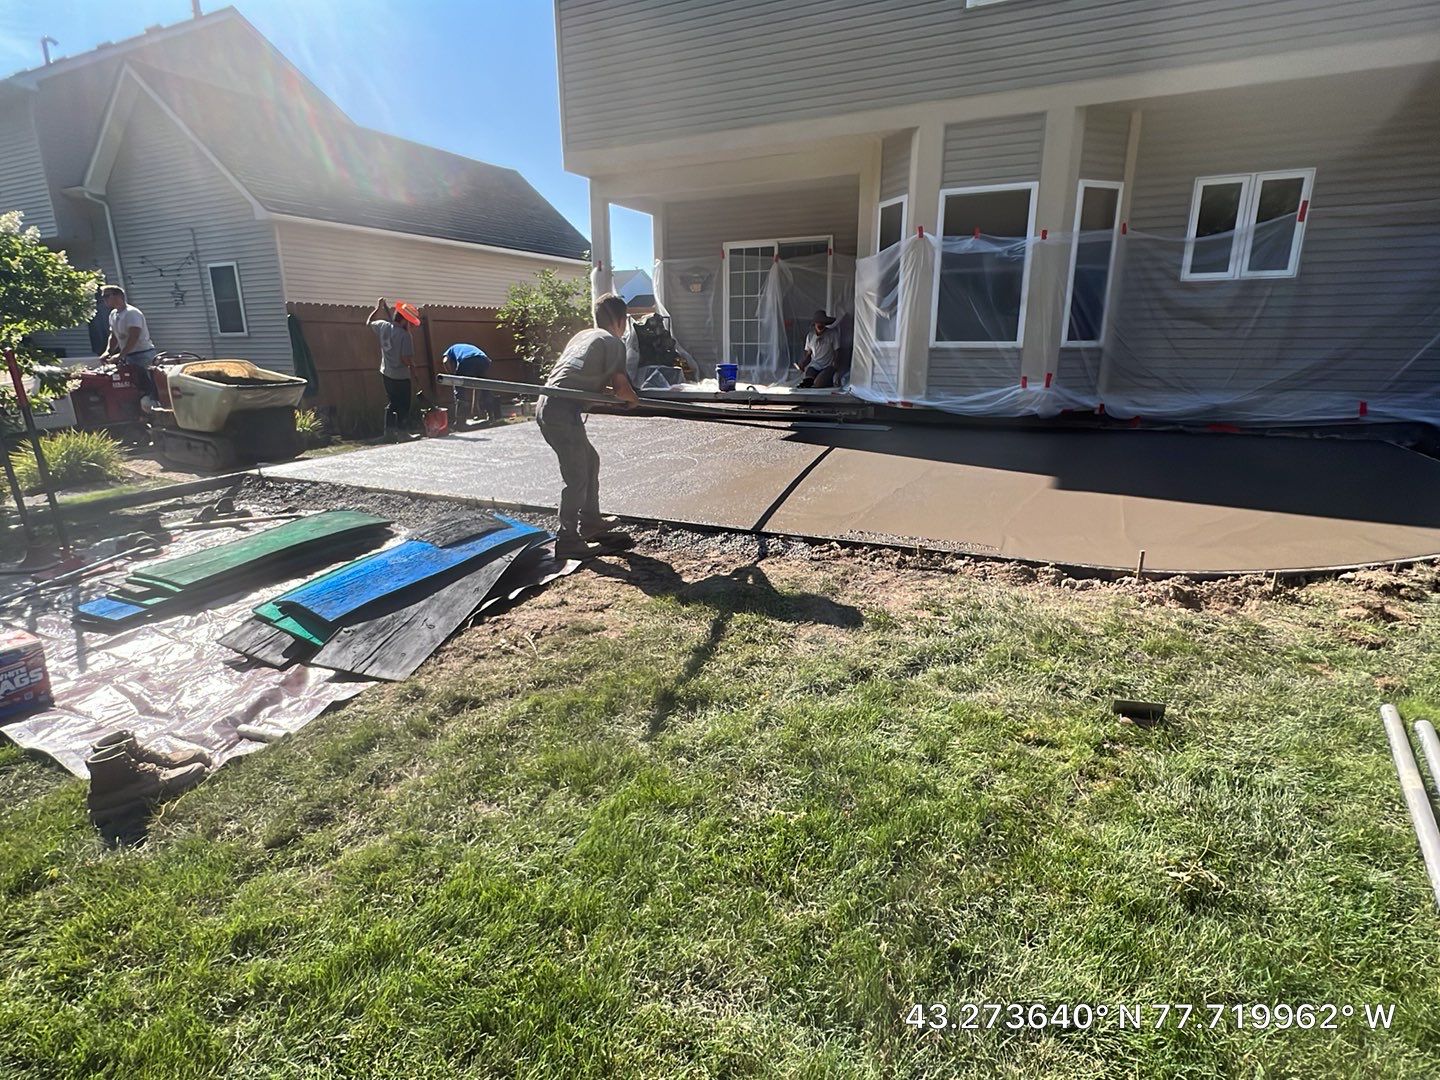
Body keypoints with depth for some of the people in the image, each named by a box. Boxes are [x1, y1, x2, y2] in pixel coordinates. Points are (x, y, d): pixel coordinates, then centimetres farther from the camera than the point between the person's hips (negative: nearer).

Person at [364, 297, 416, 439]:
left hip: (386, 374, 7)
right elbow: (406, 359, -22)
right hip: (401, 377, -7)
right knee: (403, 407, 5)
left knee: (392, 403, 19)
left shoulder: (383, 326, -1)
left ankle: (389, 431, 20)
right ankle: (400, 432, 7)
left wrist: (378, 308, 27)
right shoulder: (404, 335, -21)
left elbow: (368, 322, 21)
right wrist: (411, 363, 0)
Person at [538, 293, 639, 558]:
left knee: (590, 461, 22)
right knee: (576, 476, -4)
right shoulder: (613, 342, 0)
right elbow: (621, 389, -5)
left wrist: (605, 388, 23)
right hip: (562, 411, -9)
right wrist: (634, 399, 13)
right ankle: (567, 541, 1)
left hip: (547, 405, 9)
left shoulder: (582, 335, 24)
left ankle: (590, 522, 34)